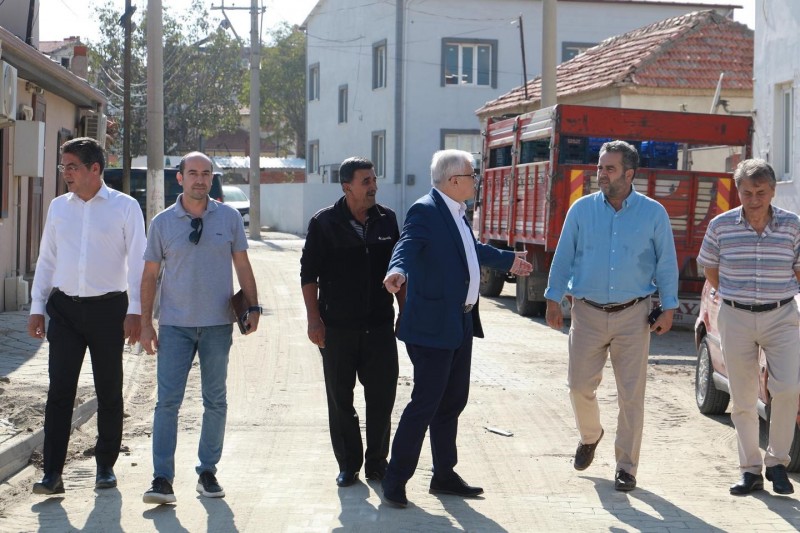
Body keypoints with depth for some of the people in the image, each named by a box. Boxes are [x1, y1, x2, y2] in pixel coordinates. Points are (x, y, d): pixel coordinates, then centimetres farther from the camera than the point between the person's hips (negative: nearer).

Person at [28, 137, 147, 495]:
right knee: (59, 390, -3)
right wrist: (37, 308, 9)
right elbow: (46, 260, 14)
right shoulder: (59, 207, 9)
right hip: (65, 308, 2)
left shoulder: (124, 207, -2)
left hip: (108, 307, -2)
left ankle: (106, 466, 20)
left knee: (109, 391, 7)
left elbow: (137, 261, -3)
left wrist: (135, 312, -9)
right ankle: (52, 473, -2)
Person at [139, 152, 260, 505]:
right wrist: (146, 323, 2)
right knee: (167, 400, -7)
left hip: (217, 323, 1)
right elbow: (150, 275, 6)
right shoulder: (162, 222, 2)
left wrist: (252, 307, 2)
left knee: (215, 401, 7)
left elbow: (242, 266, 10)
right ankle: (162, 479, -7)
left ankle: (207, 472, 17)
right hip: (175, 325, -1)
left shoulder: (229, 218, 3)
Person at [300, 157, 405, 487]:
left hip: (379, 324, 3)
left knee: (382, 395, 3)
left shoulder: (387, 220, 7)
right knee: (340, 398, 5)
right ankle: (348, 464, 16)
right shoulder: (325, 223, -4)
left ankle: (376, 462, 15)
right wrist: (314, 319, -8)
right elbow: (309, 274, -2)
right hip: (337, 327, -2)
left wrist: (404, 312, 11)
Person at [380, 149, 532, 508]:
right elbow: (407, 246, -33)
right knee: (425, 404, -6)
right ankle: (395, 480, 4)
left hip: (461, 324, 10)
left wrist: (507, 260, 46)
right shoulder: (425, 211, -16)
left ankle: (444, 475, 28)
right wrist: (398, 271, -55)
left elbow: (471, 248, 32)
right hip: (433, 326, -9)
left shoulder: (456, 213, 13)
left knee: (452, 402, 16)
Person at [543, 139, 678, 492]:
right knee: (580, 386, 4)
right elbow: (563, 257, 8)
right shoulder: (582, 209, 3)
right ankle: (590, 436, 35)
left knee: (631, 395, 0)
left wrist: (668, 308, -1)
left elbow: (666, 264, 4)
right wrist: (553, 300, 4)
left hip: (632, 317, -1)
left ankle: (626, 467, 11)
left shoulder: (653, 214, 0)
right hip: (588, 314, 1)